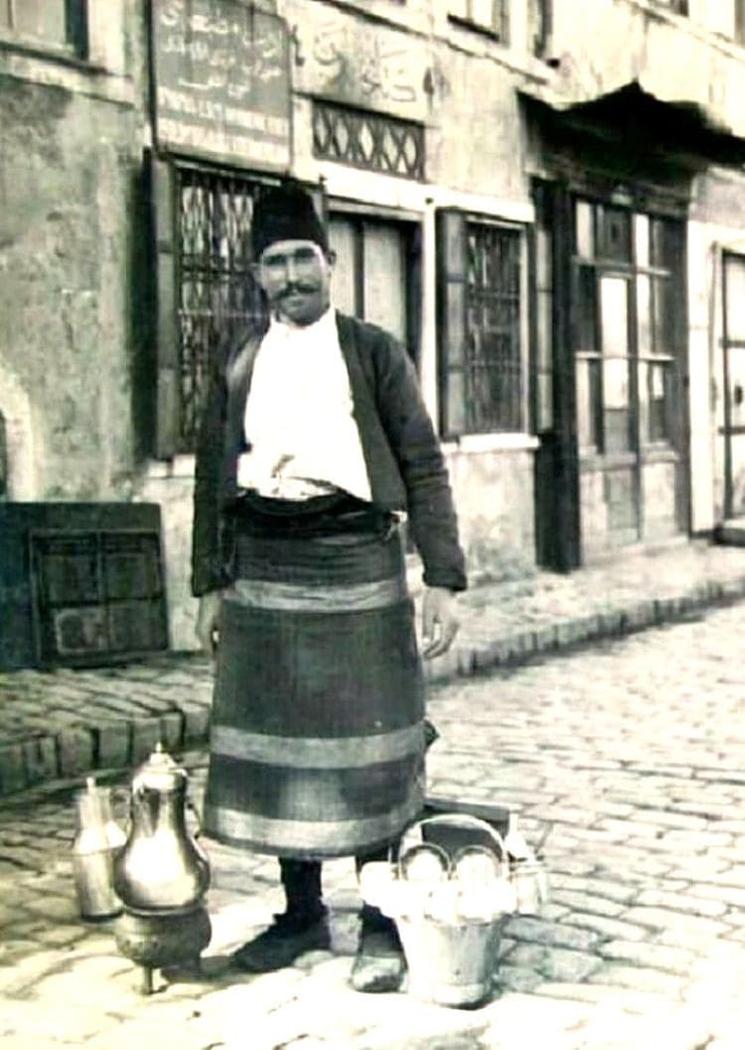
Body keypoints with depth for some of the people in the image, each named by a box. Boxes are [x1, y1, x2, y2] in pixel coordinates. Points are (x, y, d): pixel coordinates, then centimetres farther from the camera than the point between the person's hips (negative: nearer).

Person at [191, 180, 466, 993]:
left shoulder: (372, 352, 2)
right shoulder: (237, 362, 10)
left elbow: (423, 466, -1)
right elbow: (212, 475, 13)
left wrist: (442, 579, -8)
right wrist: (210, 584, 9)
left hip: (355, 563, -3)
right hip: (263, 569, 3)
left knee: (365, 750, 0)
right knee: (274, 743, 8)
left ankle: (381, 924, 12)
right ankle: (302, 910, 23)